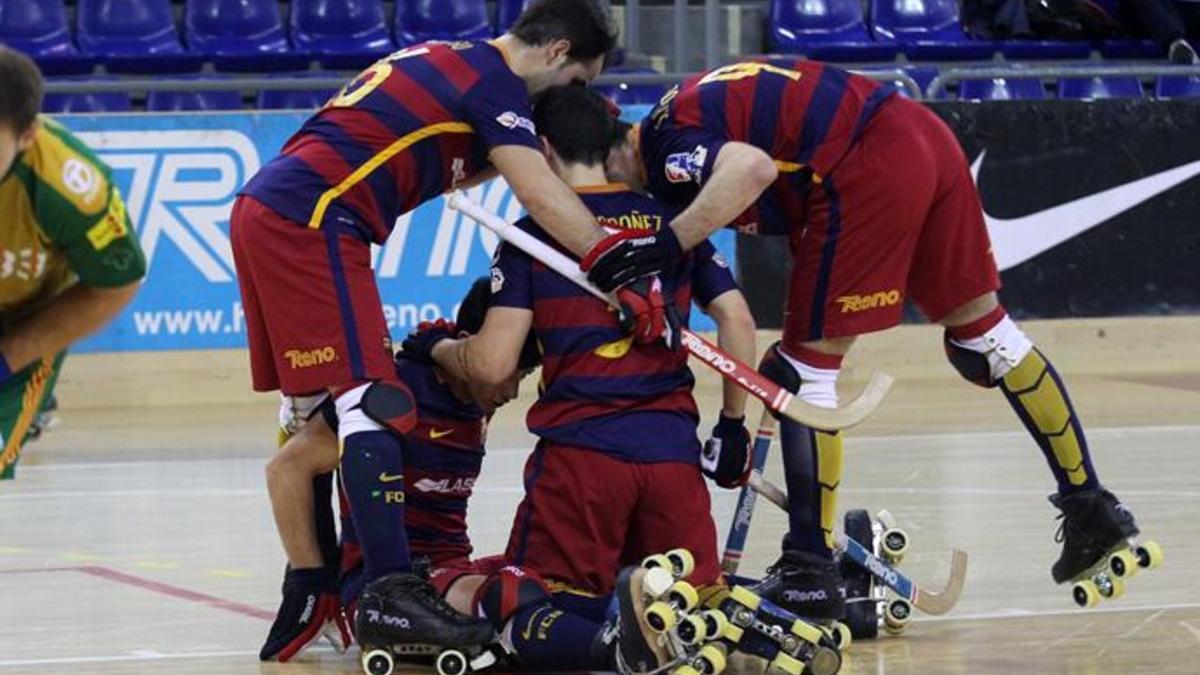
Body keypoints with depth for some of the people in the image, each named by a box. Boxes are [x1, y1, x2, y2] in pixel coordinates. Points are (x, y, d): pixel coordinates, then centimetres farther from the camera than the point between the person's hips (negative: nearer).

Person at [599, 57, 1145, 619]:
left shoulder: (664, 147, -5)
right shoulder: (694, 106, 23)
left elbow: (752, 167, -27)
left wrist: (664, 243, -26)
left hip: (867, 170, -10)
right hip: (925, 133, 10)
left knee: (809, 365, -1)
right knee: (980, 331, 21)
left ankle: (810, 573, 2)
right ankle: (1091, 505, 29)